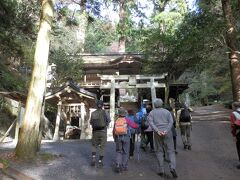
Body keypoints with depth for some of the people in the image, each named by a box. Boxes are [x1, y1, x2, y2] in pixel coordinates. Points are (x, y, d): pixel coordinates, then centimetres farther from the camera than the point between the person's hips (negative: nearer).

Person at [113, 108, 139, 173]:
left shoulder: (116, 120, 5)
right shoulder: (127, 120, -4)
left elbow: (114, 131, 9)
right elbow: (135, 126, -5)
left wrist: (115, 139, 23)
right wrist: (137, 125, 18)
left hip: (118, 138, 3)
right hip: (126, 137, -2)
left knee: (119, 152, 13)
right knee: (125, 152, 10)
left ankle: (118, 165, 0)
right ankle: (124, 166, 14)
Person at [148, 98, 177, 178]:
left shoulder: (151, 113, 7)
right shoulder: (167, 111, 10)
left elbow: (151, 122, -9)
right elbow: (171, 122, -5)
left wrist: (157, 131, -18)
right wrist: (166, 131, -14)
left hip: (157, 134, 0)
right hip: (167, 133, 0)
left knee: (159, 151, 10)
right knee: (170, 151, 6)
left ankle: (161, 171, 12)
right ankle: (172, 167, -11)